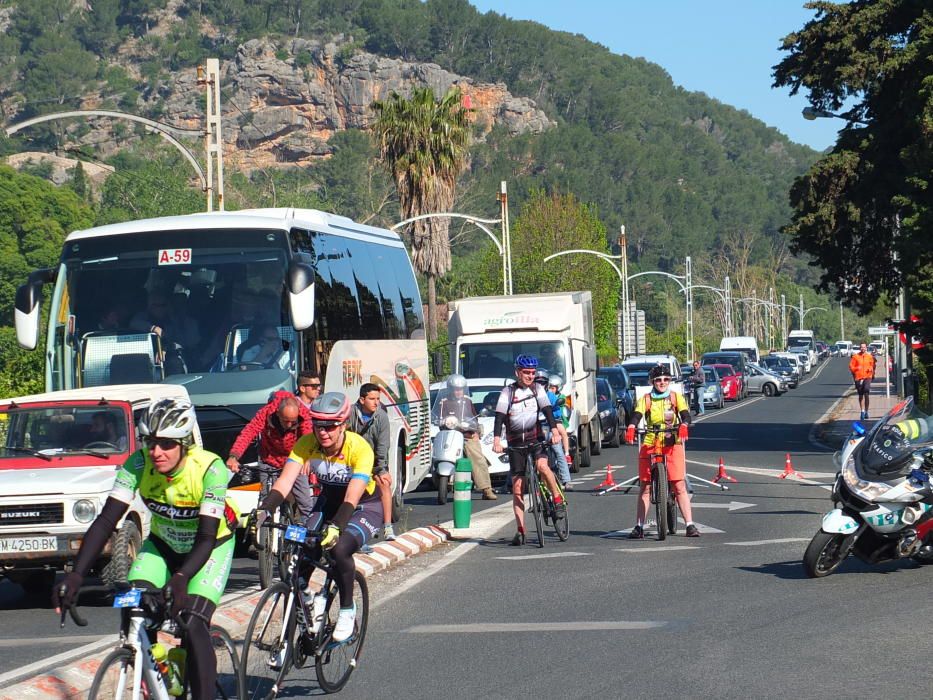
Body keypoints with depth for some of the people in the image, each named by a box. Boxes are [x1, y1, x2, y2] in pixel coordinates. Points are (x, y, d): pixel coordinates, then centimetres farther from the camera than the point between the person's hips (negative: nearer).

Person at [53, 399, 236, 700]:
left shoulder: (210, 469, -31)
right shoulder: (138, 465, -23)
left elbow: (206, 537, -34)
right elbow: (106, 521, -27)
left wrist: (181, 578, -52)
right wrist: (75, 575, -40)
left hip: (211, 547, -3)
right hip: (162, 545, 4)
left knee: (193, 626, -22)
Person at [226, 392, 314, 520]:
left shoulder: (304, 415, -26)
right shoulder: (266, 413, -26)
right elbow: (247, 433, -35)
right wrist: (234, 456, -51)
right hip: (270, 463, 0)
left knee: (307, 505, -4)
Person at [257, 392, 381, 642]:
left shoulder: (359, 449, -31)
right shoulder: (307, 444, -20)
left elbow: (352, 497, -40)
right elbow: (285, 481, -29)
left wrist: (336, 527, -57)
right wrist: (264, 510, -46)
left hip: (365, 507, -5)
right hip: (329, 502, 5)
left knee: (339, 549, -31)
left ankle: (347, 610, -9)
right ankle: (311, 601, 9)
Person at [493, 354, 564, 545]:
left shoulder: (537, 389, 2)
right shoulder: (508, 392, -3)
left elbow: (547, 410, -8)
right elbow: (500, 416, -12)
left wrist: (554, 430, -26)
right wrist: (497, 439, -27)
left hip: (535, 439, 0)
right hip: (515, 443, 0)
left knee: (542, 465, -32)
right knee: (517, 488, -1)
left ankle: (558, 500, -11)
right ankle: (520, 531, 3)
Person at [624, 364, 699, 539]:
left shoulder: (676, 397, 6)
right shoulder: (646, 399, 5)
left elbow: (685, 414, -7)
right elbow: (637, 415, -10)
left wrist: (683, 426, -30)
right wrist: (631, 428, -32)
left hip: (672, 445, -1)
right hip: (649, 444, 1)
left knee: (679, 486, -8)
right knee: (644, 487, 3)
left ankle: (690, 525, -6)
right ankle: (639, 527, 9)